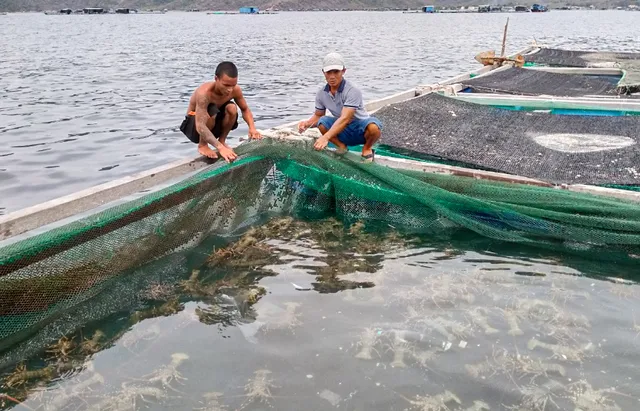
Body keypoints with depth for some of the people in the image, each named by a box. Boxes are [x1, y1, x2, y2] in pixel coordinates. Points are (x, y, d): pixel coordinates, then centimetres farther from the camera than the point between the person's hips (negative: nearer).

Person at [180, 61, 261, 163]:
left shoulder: (235, 90, -19)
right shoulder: (204, 93, -36)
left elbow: (245, 109, -1)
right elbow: (200, 127, -42)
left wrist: (252, 128, -22)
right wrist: (220, 148, -51)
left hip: (214, 125, 5)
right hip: (193, 125, -5)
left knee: (232, 108, -24)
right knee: (211, 111, -36)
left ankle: (222, 141, -3)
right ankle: (202, 145, -12)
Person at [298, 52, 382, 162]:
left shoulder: (353, 91, -25)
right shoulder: (321, 94, -5)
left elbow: (345, 119, -34)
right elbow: (318, 115, 9)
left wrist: (326, 137, -45)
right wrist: (307, 123, -15)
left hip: (361, 129, -4)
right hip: (343, 133, 4)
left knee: (373, 126, -38)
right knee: (322, 121, -23)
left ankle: (367, 149, -4)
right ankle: (341, 147, -1)